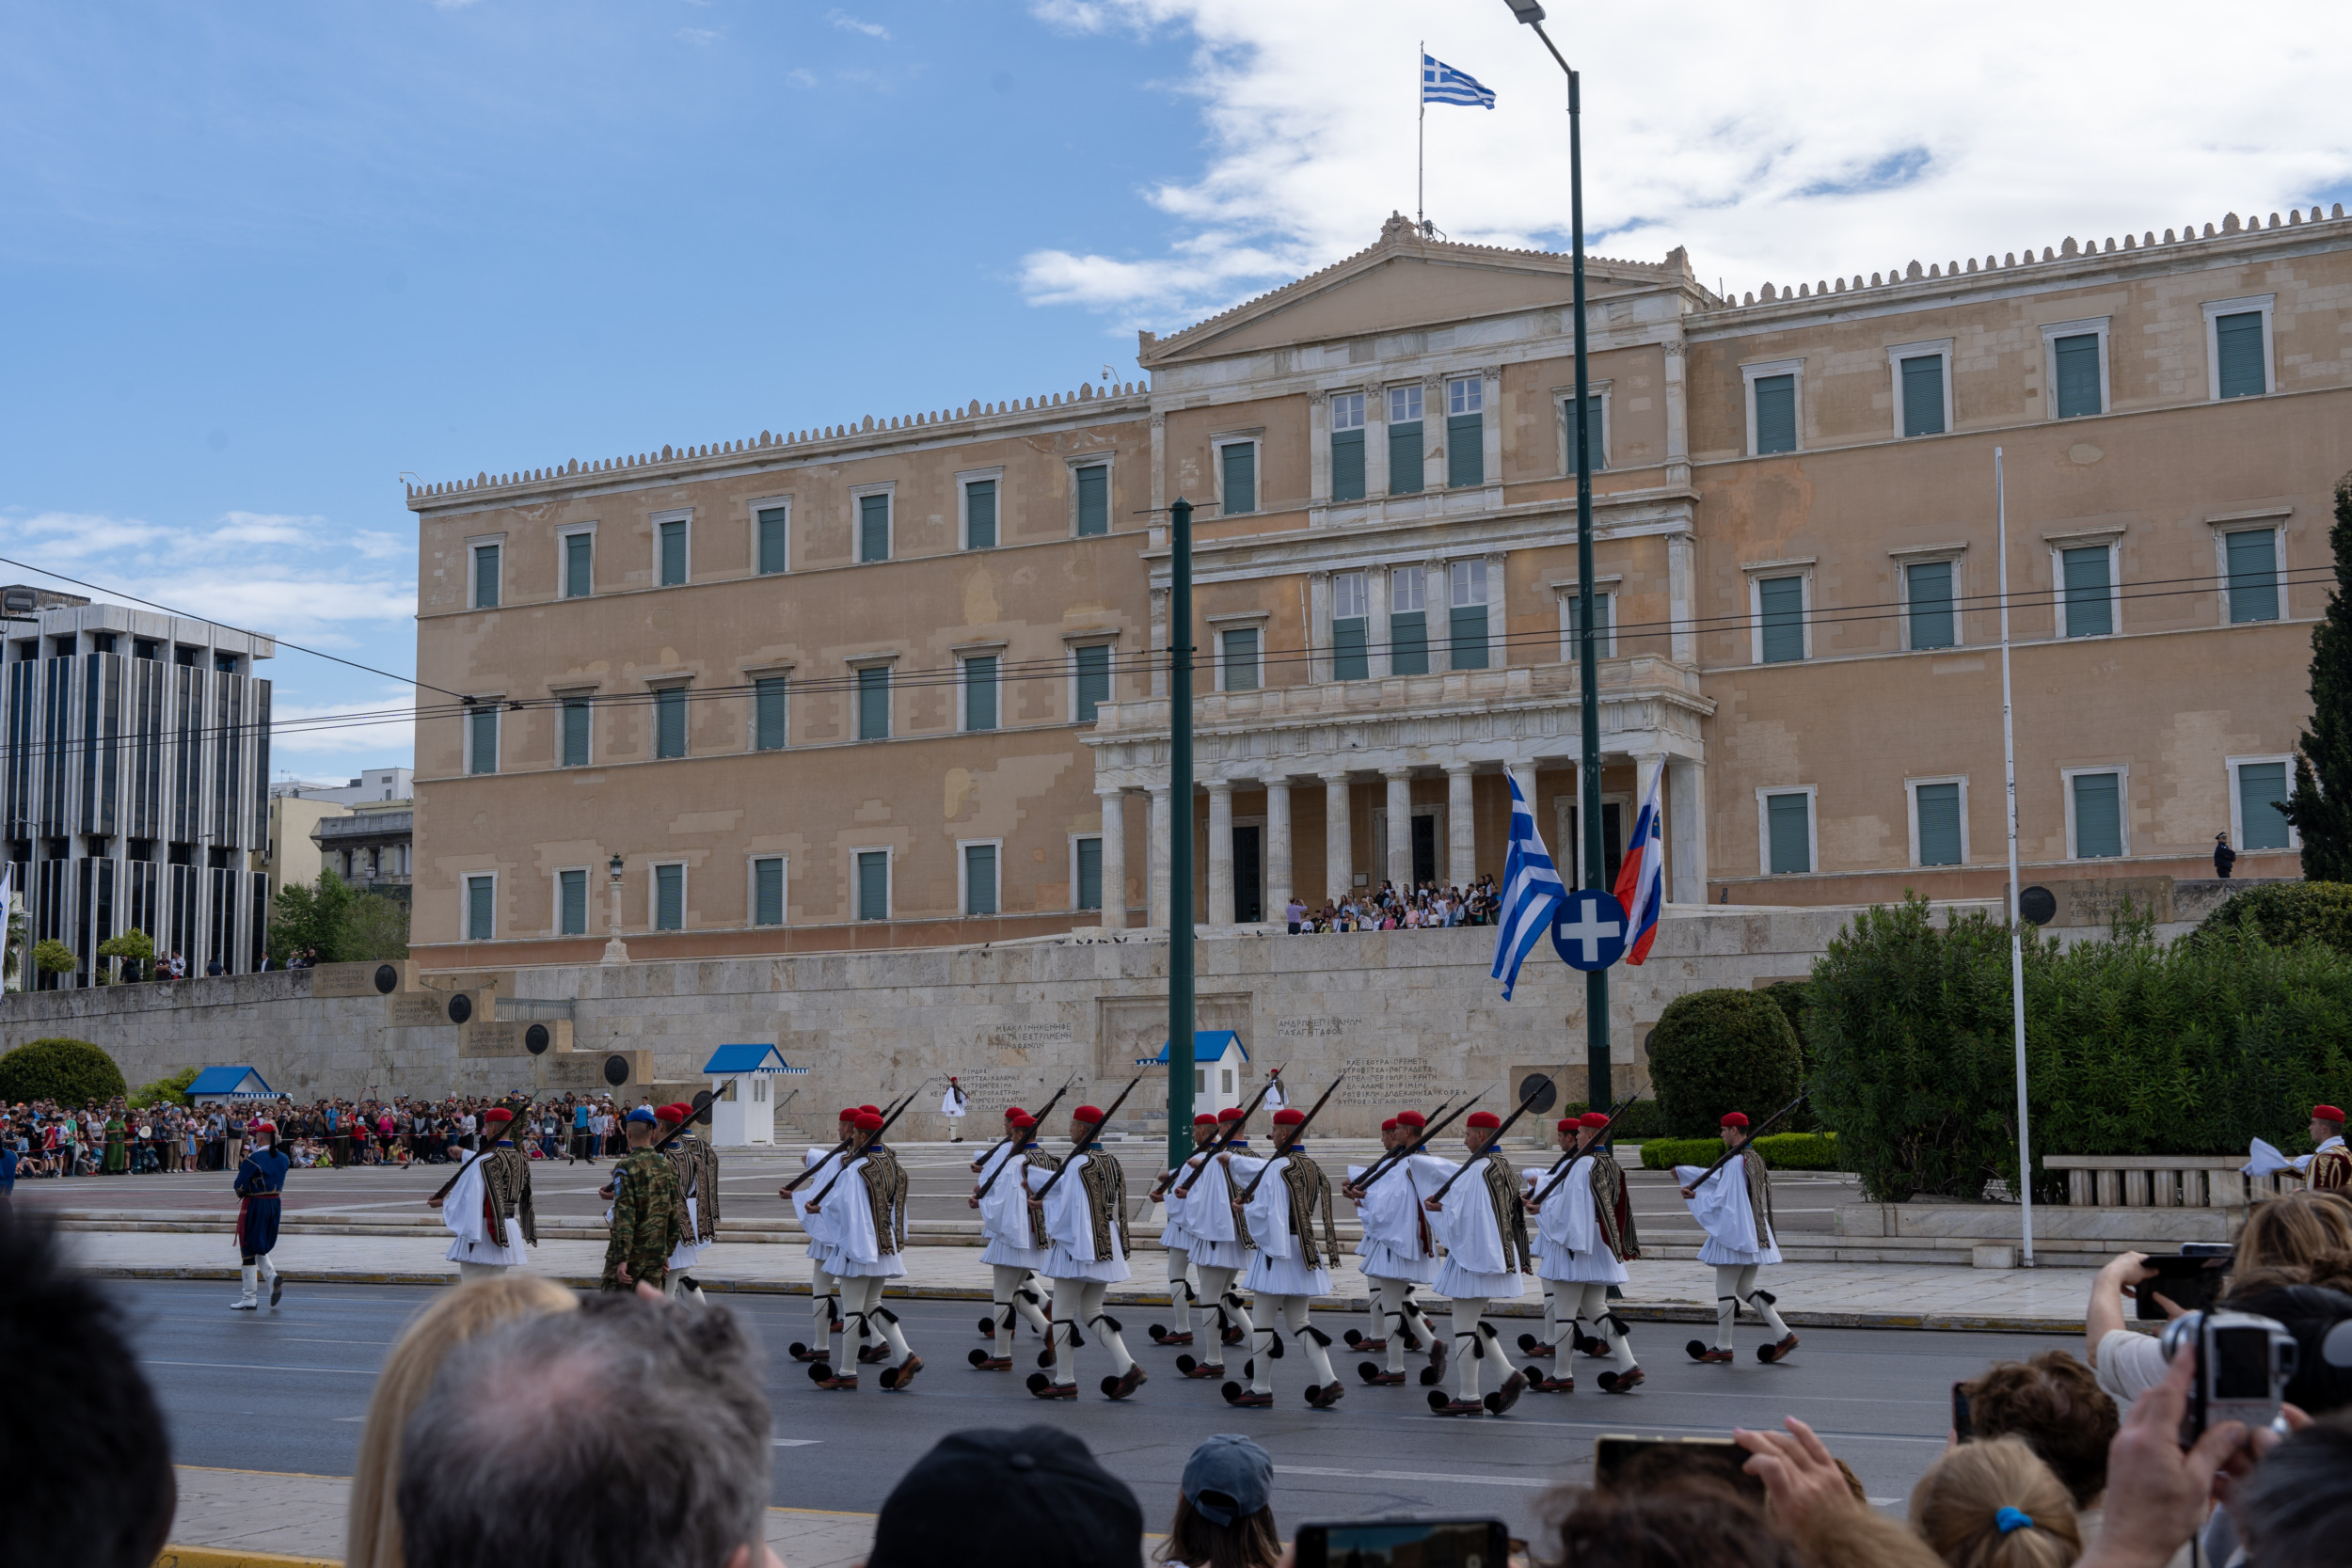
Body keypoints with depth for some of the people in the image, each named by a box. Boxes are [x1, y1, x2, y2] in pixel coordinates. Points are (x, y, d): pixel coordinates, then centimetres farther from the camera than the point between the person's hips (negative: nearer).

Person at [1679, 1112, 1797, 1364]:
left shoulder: (1735, 1162, -17)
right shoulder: (1755, 1160, 13)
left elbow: (1721, 1199, -19)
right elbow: (1721, 1180, 25)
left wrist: (1694, 1195, -4)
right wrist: (1684, 1172, 33)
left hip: (1735, 1234, -9)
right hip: (1755, 1236, 9)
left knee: (1724, 1291, 1)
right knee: (1744, 1289, 14)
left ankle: (1723, 1347, 7)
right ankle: (1783, 1335, 5)